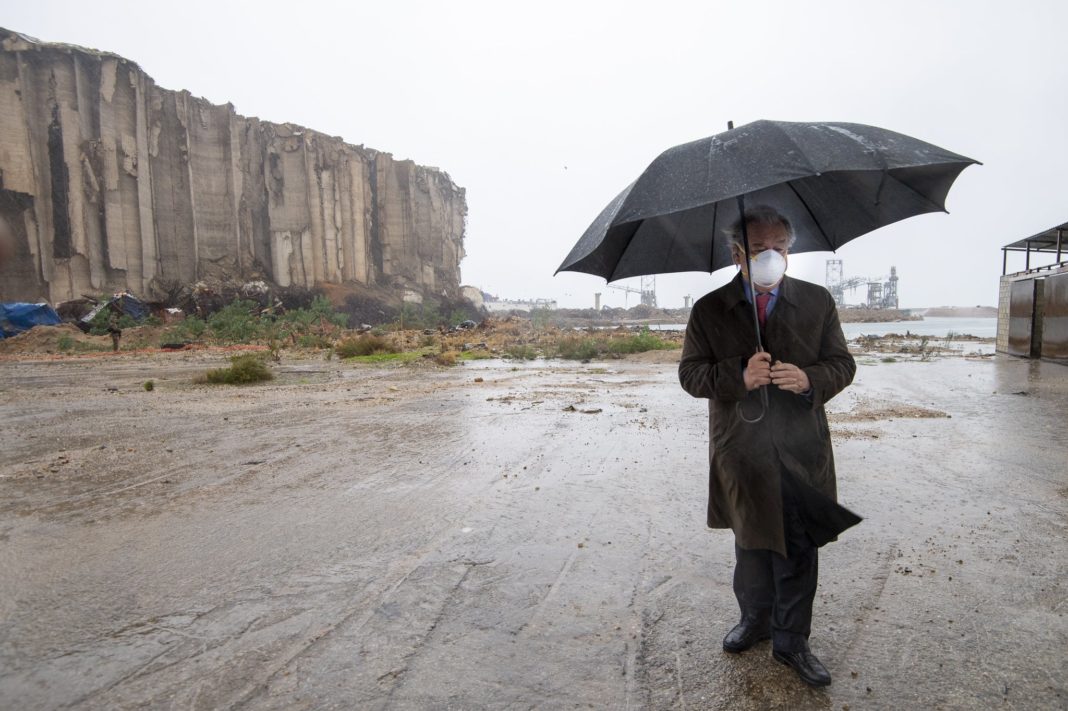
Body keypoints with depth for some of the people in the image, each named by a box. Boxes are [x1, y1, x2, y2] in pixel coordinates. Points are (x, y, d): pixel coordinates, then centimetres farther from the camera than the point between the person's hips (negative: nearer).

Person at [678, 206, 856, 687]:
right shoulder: (709, 309, 0)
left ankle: (791, 640, 29)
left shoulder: (818, 302, 4)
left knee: (798, 549, 7)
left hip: (801, 450, 0)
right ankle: (754, 621, 42)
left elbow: (842, 365, 5)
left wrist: (809, 379, -17)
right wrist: (738, 377, -21)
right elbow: (690, 373, -3)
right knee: (750, 545, 18)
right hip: (741, 452, 0)